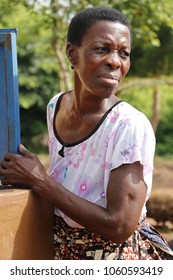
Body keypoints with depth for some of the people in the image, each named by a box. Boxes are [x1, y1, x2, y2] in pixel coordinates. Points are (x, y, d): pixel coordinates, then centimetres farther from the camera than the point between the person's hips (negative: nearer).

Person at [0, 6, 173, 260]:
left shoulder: (131, 127, -25)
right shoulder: (56, 106, -6)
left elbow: (120, 227, -27)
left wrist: (39, 181, -23)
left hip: (117, 255, -6)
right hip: (61, 251, 6)